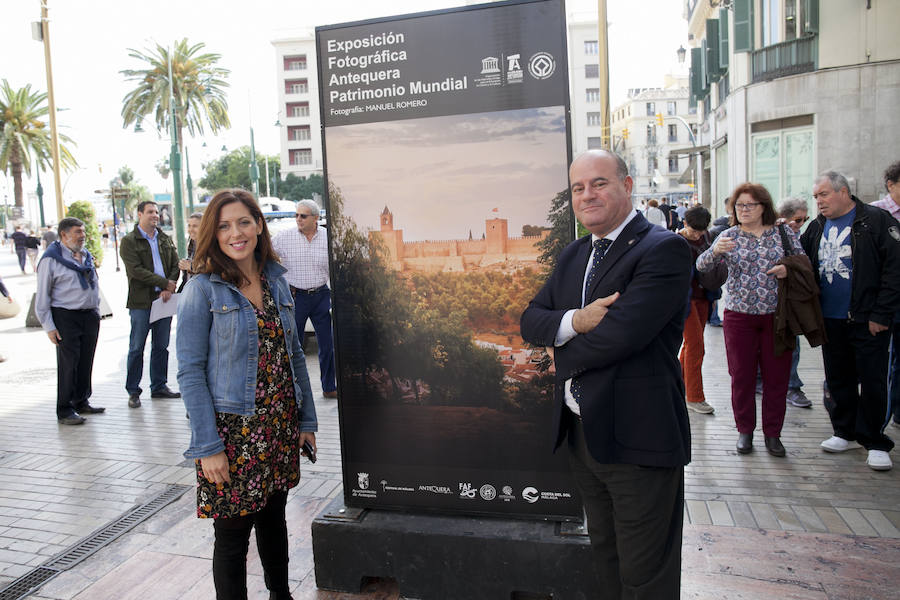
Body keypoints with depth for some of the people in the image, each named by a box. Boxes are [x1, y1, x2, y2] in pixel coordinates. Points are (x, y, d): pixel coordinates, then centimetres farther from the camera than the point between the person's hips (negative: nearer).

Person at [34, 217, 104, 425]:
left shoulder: (86, 256, 13)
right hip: (65, 317, -6)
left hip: (89, 316, 6)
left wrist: (96, 313, 18)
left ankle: (81, 402, 24)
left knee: (86, 362, 11)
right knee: (68, 364, -4)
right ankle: (64, 410, 6)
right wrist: (49, 327, -11)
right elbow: (42, 296, -8)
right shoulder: (51, 259, -8)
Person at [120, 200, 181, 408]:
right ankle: (133, 391, 9)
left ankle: (159, 387, 21)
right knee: (136, 348, 0)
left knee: (161, 346, 10)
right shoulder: (129, 241, -1)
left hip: (163, 299, 5)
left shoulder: (165, 240, 14)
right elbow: (135, 270, -12)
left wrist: (168, 289, -7)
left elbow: (175, 265, 9)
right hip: (141, 301, -5)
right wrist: (164, 283, -14)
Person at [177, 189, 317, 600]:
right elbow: (190, 370, -11)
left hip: (279, 427, 5)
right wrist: (207, 446, -15)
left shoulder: (276, 280, 6)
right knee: (232, 533, 7)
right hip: (232, 429, -5)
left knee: (273, 518, 20)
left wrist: (306, 419, 9)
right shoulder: (203, 289, -10)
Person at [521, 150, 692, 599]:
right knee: (605, 553, 25)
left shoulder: (665, 250, -15)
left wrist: (564, 353, -8)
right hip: (582, 432, 8)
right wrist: (575, 320, -16)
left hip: (637, 440, -7)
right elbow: (530, 321, 4)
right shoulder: (574, 255, 11)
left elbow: (620, 333, -26)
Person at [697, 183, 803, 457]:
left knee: (776, 376, 5)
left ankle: (772, 433, 19)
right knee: (741, 375, 5)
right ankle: (745, 430, 20)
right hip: (738, 315, 0)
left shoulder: (784, 234, 4)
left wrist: (789, 269, -15)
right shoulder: (729, 236, 4)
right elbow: (701, 266, -7)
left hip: (777, 314, 0)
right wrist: (715, 251, -28)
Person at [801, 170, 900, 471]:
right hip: (830, 320, 6)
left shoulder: (876, 221, -8)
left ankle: (874, 442, 15)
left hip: (867, 320, -5)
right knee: (838, 379, 14)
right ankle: (846, 433, 28)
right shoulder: (816, 227, 10)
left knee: (872, 381, 2)